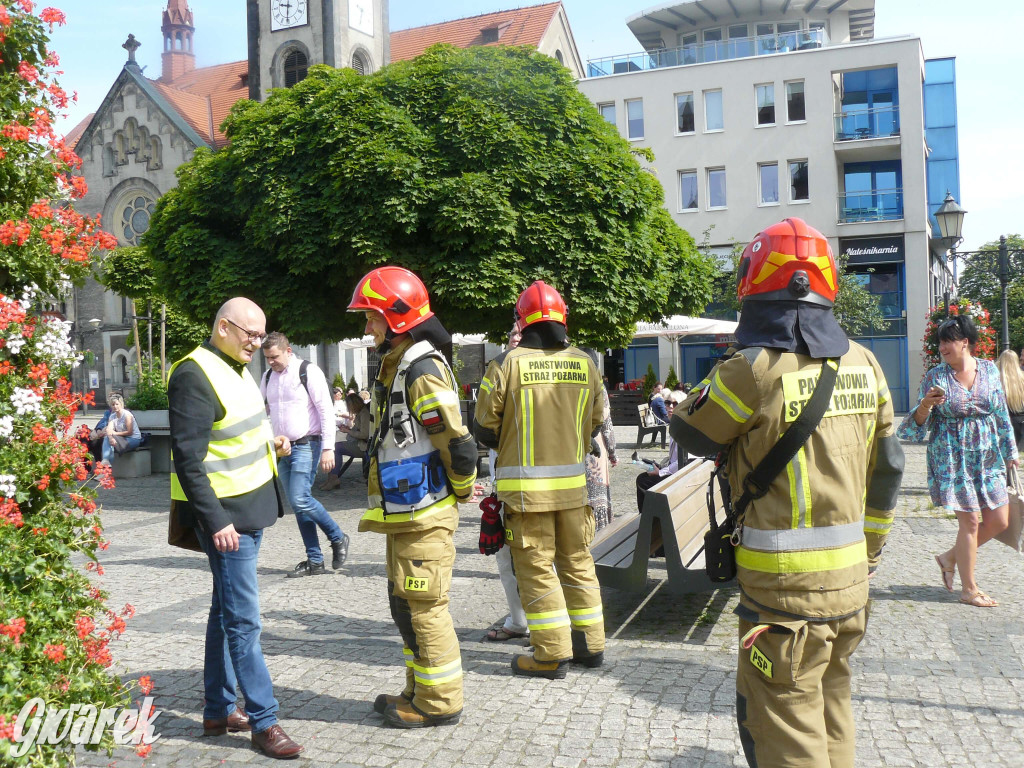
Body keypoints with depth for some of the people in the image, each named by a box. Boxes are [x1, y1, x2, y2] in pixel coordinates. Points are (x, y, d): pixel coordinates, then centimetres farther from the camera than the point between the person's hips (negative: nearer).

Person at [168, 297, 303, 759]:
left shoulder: (236, 368, 13)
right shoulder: (195, 375, -16)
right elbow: (189, 459, -20)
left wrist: (269, 444, 8)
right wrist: (215, 521, -22)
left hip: (250, 509, 10)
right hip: (224, 515, -9)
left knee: (226, 611, 16)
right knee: (243, 620, -4)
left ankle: (219, 711, 27)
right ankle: (264, 721, 4)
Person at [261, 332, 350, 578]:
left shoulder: (308, 371, -9)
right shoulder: (268, 377, 11)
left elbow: (326, 410, -12)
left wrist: (328, 448, -16)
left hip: (306, 445, -7)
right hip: (283, 448, 7)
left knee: (300, 499, -16)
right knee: (297, 504, 6)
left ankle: (338, 539, 6)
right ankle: (315, 561, 14)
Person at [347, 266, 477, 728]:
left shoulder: (423, 370, -19)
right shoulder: (395, 365, 14)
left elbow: (459, 446, -23)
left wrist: (461, 492, -8)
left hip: (425, 515, -10)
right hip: (403, 512, 10)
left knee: (423, 607, 0)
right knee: (405, 604, 18)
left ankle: (440, 703, 14)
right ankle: (419, 691, 32)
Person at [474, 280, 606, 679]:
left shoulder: (506, 363, -10)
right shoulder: (584, 363, 2)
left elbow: (485, 427, -5)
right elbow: (596, 422, 11)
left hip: (525, 485, -4)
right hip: (572, 482, 4)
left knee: (536, 568, 5)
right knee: (577, 561, 16)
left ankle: (552, 654, 11)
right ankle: (590, 645, 26)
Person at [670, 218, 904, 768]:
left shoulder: (754, 370, -17)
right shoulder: (862, 363, 4)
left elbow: (689, 433, -2)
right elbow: (885, 470, 11)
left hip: (784, 589, -7)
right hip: (849, 582, 7)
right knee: (831, 721, 23)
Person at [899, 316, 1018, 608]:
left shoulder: (990, 369, 3)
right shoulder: (936, 376, -5)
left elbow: (1002, 414, 13)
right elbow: (920, 424, -4)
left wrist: (1010, 450, 15)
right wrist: (925, 405, -25)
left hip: (987, 456, 4)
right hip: (952, 457, -4)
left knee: (999, 520, 5)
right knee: (969, 521, -2)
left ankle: (950, 557, 27)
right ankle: (968, 589, 13)